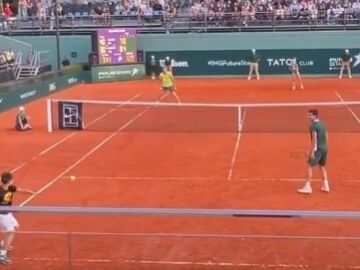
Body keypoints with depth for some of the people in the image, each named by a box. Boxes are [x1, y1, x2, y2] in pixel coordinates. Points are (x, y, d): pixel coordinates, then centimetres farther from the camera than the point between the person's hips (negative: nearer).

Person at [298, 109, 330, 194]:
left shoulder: (313, 125, -12)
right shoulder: (322, 124, 13)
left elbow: (314, 139, -19)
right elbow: (326, 137, 16)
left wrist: (311, 152, -19)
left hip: (317, 149, -8)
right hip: (324, 149, 8)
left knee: (309, 166, -4)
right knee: (322, 166, 20)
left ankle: (307, 187, -6)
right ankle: (325, 186, 20)